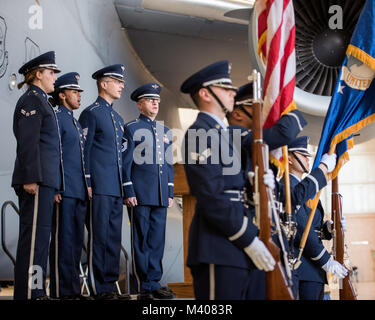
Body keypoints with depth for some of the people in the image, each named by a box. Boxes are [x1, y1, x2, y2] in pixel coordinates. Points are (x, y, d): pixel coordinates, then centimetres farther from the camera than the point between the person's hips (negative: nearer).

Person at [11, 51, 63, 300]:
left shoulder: (41, 101, 24)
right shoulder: (31, 100, -5)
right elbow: (28, 143, -14)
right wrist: (31, 178, -21)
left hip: (45, 179, 10)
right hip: (37, 179, -10)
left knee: (39, 235, 9)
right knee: (35, 233, -10)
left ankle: (36, 290, 13)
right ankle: (28, 293, -9)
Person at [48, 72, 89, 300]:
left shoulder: (76, 123, 23)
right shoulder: (56, 117, -4)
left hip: (79, 192, 9)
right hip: (64, 191, -9)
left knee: (76, 240, 9)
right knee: (63, 239, -7)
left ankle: (73, 288, 14)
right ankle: (61, 291, -5)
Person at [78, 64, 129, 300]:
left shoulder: (118, 118, 21)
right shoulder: (91, 113, -5)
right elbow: (83, 152, -9)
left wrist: (124, 187, 18)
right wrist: (87, 184, -14)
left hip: (116, 189, 8)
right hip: (99, 188, -8)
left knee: (114, 237, 9)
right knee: (99, 236, -5)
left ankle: (110, 285, 14)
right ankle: (98, 288, -1)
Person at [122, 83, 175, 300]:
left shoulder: (166, 131, 18)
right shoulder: (131, 129, 1)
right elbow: (126, 162, -4)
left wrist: (170, 192, 12)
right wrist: (129, 192, -11)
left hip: (161, 196, 5)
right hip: (141, 195, -5)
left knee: (157, 241, 7)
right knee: (141, 241, -1)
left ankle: (154, 283, 14)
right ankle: (145, 287, 4)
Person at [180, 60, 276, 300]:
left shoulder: (220, 132, 22)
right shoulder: (201, 133, -10)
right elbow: (212, 197, -18)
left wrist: (260, 182, 1)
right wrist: (249, 240, -16)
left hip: (234, 253, 10)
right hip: (218, 253, -10)